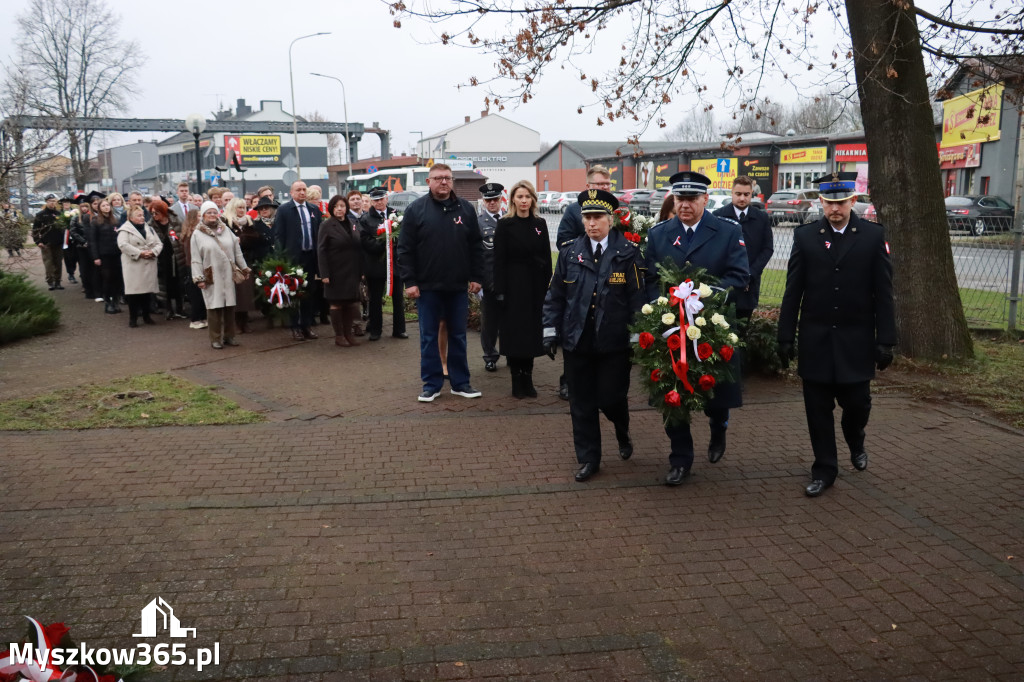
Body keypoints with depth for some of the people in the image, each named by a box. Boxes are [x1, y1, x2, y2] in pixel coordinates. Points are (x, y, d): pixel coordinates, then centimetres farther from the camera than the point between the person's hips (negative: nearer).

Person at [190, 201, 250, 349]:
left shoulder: (226, 230, 10)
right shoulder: (197, 234, 1)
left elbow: (237, 251, 12)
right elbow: (196, 259, -2)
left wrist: (244, 268, 10)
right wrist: (199, 278, -7)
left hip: (228, 275, 3)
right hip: (211, 277, -3)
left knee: (229, 306, 5)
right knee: (214, 307, -2)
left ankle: (229, 336, 17)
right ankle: (216, 338, 7)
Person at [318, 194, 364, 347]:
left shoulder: (353, 225, 10)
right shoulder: (326, 225, -4)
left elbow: (359, 248, 13)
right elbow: (321, 250, -7)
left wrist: (361, 270, 7)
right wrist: (324, 274, -14)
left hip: (352, 272, 4)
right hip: (336, 272, -4)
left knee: (352, 303, 5)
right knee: (337, 304, 3)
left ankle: (348, 333, 20)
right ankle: (339, 336, 14)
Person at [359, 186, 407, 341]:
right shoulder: (365, 219, 2)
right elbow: (365, 242, -7)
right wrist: (382, 243, -18)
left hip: (396, 262, 2)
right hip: (376, 263, -2)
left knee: (398, 298, 7)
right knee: (375, 299, 7)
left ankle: (399, 329, 17)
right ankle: (375, 330, 17)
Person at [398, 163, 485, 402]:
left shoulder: (465, 208, 4)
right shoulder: (416, 209, -3)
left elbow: (476, 246, 7)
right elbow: (405, 249, -4)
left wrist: (476, 277, 1)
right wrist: (409, 281, -10)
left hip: (458, 286, 2)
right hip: (427, 286, -2)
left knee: (458, 336, 11)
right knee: (429, 337, 7)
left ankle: (460, 382, 21)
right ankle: (431, 384, 17)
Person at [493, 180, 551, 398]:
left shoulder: (540, 224, 7)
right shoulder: (505, 224, -3)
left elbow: (547, 257, 8)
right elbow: (499, 259, -6)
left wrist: (547, 287, 2)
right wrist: (500, 290, -12)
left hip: (535, 286, 3)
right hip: (513, 286, -3)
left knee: (532, 332, 7)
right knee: (514, 332, 1)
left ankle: (527, 378, 16)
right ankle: (517, 381, 9)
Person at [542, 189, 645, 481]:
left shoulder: (628, 253, -3)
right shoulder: (570, 251, 5)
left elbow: (637, 298, -2)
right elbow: (555, 296, 9)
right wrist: (550, 331, 5)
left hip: (615, 343, -2)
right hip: (577, 341, 3)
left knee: (611, 398, 2)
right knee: (582, 404, 8)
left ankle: (623, 433, 36)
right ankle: (588, 459, 23)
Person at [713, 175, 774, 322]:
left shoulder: (762, 218, 7)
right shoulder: (718, 216, 0)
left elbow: (768, 248, 5)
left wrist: (750, 275, -7)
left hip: (749, 285, 2)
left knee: (742, 328, 6)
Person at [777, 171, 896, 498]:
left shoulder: (873, 235, -1)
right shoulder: (805, 235, 1)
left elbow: (883, 293, -1)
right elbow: (793, 292, 2)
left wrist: (885, 341, -4)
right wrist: (786, 337, -1)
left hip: (856, 340, 0)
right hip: (816, 340, 1)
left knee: (856, 402, 7)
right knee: (818, 409, 6)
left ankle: (855, 442, 40)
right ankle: (824, 471, 20)